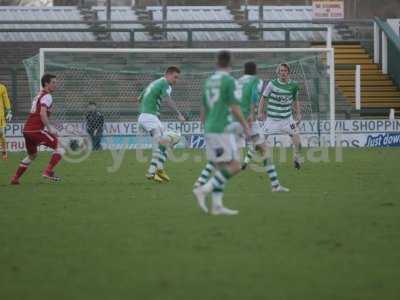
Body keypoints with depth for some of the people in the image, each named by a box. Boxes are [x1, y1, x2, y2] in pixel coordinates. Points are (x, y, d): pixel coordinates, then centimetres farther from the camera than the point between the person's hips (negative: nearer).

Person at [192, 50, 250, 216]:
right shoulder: (229, 81, -10)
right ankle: (204, 190, -15)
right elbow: (235, 109, -13)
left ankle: (217, 205, 2)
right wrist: (245, 126, 0)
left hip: (210, 131, 8)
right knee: (234, 167, -7)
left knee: (221, 168, 9)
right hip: (223, 130, -8)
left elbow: (203, 111, 17)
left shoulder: (209, 81, 13)